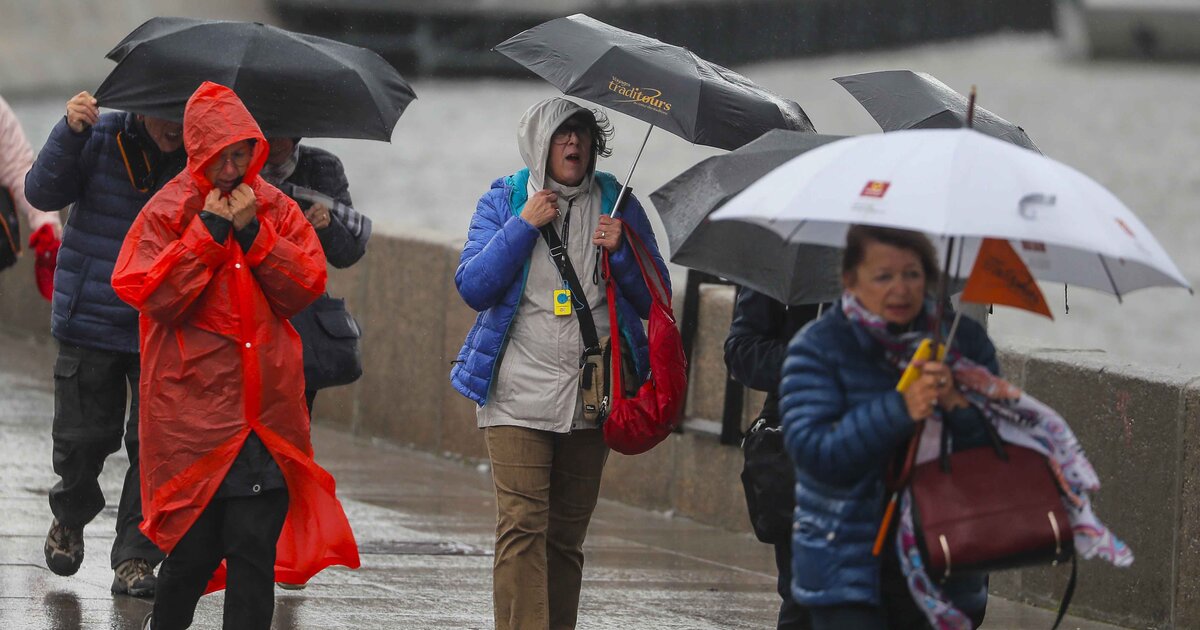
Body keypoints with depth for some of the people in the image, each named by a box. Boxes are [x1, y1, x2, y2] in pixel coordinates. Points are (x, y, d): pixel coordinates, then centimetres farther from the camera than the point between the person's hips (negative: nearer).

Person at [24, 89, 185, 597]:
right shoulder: (101, 140, -5)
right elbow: (43, 193, -12)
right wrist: (69, 134, -25)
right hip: (91, 324, 0)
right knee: (83, 437, 6)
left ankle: (134, 558, 6)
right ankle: (70, 517, 37)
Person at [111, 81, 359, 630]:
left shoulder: (276, 209, 11)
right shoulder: (168, 211, 0)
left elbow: (306, 286, 3)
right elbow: (151, 294, -11)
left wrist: (254, 233, -6)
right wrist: (208, 232, -11)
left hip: (266, 409, 3)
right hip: (194, 410, -3)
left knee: (255, 548, -1)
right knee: (196, 544, -2)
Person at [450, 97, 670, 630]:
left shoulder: (617, 204, 9)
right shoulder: (503, 201, 5)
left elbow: (654, 301, 9)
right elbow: (472, 287, -4)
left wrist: (621, 252, -9)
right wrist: (524, 226, -11)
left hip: (592, 398, 3)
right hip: (519, 397, -2)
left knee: (567, 536, 7)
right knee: (522, 527, -14)